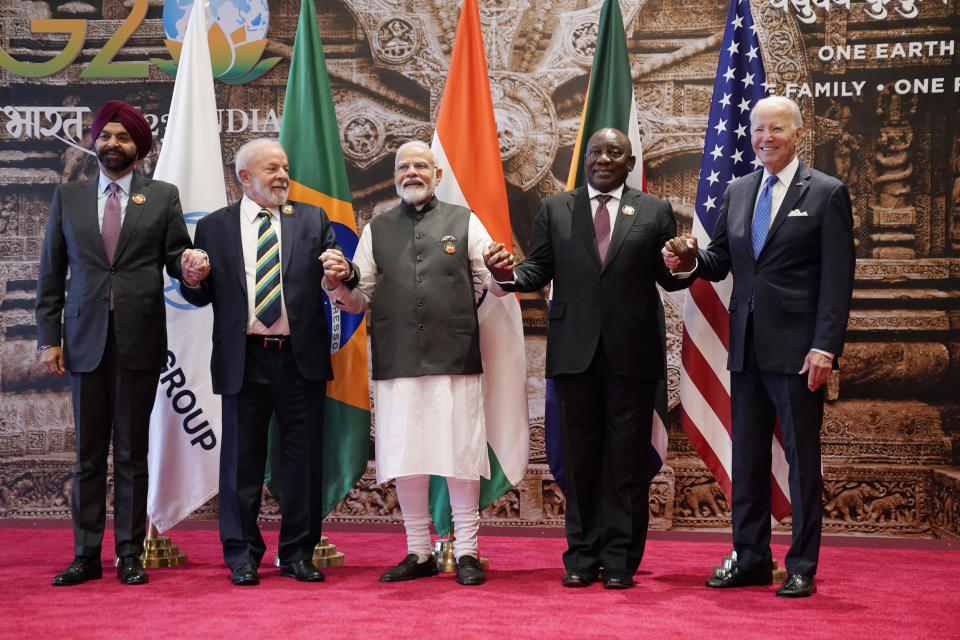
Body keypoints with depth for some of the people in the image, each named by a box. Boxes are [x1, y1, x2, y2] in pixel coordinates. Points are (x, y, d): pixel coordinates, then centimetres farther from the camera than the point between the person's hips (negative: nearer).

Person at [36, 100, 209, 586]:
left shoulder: (162, 197, 9)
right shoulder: (67, 197, 12)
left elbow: (176, 255, 7)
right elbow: (51, 273, 10)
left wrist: (190, 268, -18)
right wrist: (49, 337, 2)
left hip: (139, 342, -1)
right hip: (84, 341, 1)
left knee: (132, 452, 4)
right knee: (88, 453, 5)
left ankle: (130, 555, 11)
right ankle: (86, 555, 12)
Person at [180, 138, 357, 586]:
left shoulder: (313, 220, 11)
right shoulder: (214, 228, 9)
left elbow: (337, 277, 6)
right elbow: (199, 296, 7)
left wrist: (343, 274, -16)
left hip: (301, 358, 1)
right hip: (244, 360, -1)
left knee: (304, 459, 5)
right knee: (242, 460, 4)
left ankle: (298, 553, 18)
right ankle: (242, 556, 16)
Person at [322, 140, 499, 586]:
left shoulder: (465, 223, 11)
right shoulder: (376, 230, 16)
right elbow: (358, 300, 14)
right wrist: (337, 284, -7)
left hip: (455, 359, -2)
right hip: (396, 362, 2)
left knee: (461, 454, 0)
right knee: (405, 459, 6)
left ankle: (466, 552, 12)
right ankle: (418, 553, 19)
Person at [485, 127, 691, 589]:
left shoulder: (654, 212, 8)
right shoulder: (554, 210, 11)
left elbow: (669, 279, 4)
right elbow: (538, 270, 6)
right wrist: (509, 275, -14)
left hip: (632, 354, -1)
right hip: (574, 353, 1)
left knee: (627, 459, 4)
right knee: (580, 456, 8)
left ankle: (620, 560, 12)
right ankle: (582, 556, 17)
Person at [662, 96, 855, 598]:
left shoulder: (827, 193, -3)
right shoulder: (737, 192, 13)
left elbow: (837, 279, -8)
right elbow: (720, 261, 15)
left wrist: (825, 347, -15)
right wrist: (690, 260, -8)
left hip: (797, 349, -5)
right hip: (746, 348, 5)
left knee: (802, 459, 3)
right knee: (747, 456, 11)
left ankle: (801, 567, 13)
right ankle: (750, 559, 22)